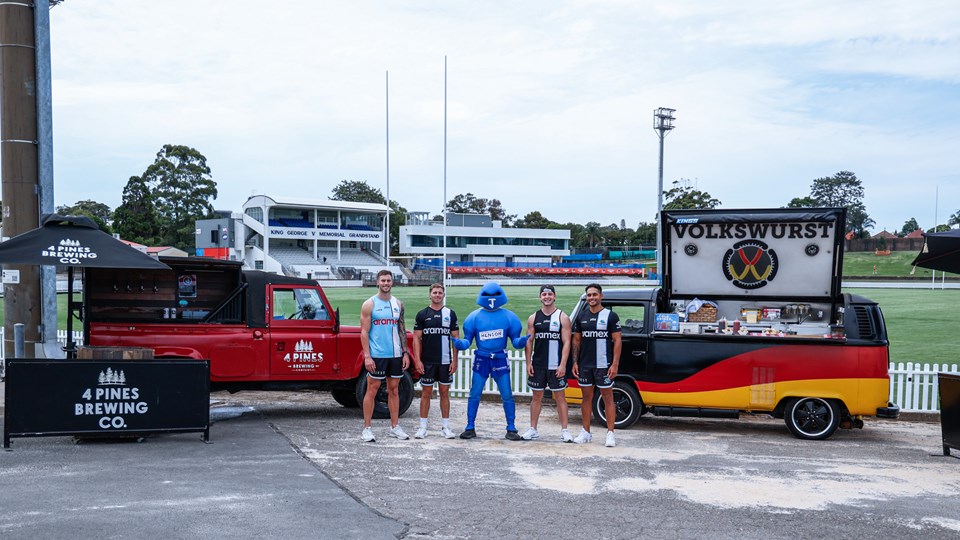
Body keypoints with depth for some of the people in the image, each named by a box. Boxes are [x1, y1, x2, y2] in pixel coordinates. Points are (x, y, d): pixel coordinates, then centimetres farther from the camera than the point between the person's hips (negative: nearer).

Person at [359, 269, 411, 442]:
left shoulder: (398, 304, 10)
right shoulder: (369, 304, -3)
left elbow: (402, 330, 13)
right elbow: (364, 332, -6)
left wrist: (405, 353, 6)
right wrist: (367, 356, -14)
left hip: (395, 355, 4)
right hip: (376, 355, -4)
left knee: (394, 390, 10)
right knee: (372, 390, -1)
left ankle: (395, 427, 17)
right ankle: (366, 429, 5)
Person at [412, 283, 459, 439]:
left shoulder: (450, 314, 5)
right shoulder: (422, 314, 2)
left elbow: (456, 338, 5)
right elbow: (416, 338, 1)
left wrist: (454, 360, -2)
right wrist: (417, 360, -8)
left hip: (445, 361, 1)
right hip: (427, 362, -1)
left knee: (444, 393, 7)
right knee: (426, 393, 4)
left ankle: (445, 427, 14)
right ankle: (423, 427, 10)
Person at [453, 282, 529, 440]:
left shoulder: (508, 317, 1)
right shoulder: (475, 317, 1)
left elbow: (515, 340, 3)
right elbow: (467, 341, 3)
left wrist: (522, 341, -19)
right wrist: (458, 343, -18)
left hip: (500, 360, 0)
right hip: (481, 360, 0)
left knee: (507, 396, 1)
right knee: (474, 395, 3)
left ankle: (511, 429, 12)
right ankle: (470, 428, 14)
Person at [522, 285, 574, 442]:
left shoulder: (562, 317, -2)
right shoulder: (534, 318, 7)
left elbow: (566, 342, -6)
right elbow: (529, 341, 8)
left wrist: (563, 364, -13)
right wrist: (528, 363, 0)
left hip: (556, 366, -3)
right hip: (538, 365, 3)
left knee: (559, 397, 2)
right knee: (537, 397, 8)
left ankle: (564, 430, 6)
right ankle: (533, 430, 14)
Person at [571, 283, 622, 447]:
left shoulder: (610, 316, -3)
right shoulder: (581, 316, 9)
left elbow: (617, 341, -5)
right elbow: (576, 340, 12)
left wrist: (615, 364, -12)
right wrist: (575, 362, 4)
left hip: (603, 365, -4)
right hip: (584, 365, 4)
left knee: (608, 398, 1)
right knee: (587, 397, 10)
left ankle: (610, 433, 4)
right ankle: (586, 432, 17)